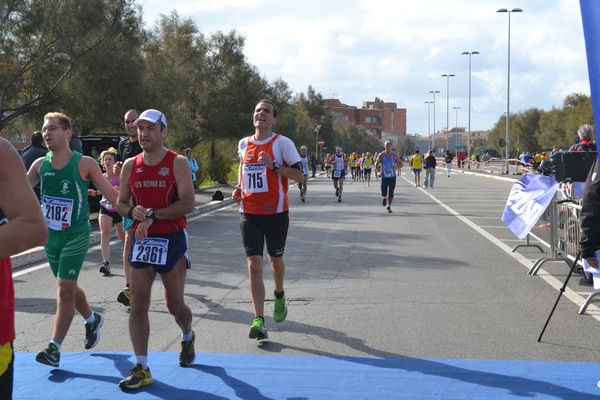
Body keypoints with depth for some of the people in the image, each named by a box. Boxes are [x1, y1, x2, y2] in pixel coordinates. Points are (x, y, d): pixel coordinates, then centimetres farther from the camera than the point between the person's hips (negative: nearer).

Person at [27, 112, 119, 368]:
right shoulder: (40, 165, 2)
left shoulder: (84, 164, -11)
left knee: (65, 289, -10)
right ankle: (92, 319, 45)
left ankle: (54, 348, -5)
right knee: (68, 287, 19)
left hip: (76, 235, -6)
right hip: (50, 235, 6)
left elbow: (111, 195, -8)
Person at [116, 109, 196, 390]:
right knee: (138, 303, -3)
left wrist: (152, 215, -21)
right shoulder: (130, 166, 7)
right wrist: (133, 212, -11)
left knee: (174, 304, 7)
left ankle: (188, 337, 41)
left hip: (172, 240, -3)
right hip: (141, 240, 4)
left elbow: (187, 204, -17)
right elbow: (121, 203, 12)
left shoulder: (178, 163, -7)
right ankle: (141, 369, 4)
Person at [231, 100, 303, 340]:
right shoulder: (244, 144, 8)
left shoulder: (282, 143, -6)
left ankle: (279, 296, 47)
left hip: (275, 212, -2)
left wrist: (274, 165, -21)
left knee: (275, 258, 17)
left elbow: (299, 175, -9)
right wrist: (239, 188, 10)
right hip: (249, 213, 2)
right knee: (254, 265, -8)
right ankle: (259, 320, -10)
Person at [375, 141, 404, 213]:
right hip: (384, 177, 0)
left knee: (391, 193, -1)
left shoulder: (395, 155, -5)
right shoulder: (381, 155, -5)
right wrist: (378, 172, -8)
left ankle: (389, 206, 17)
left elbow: (401, 164, 3)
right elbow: (376, 164, 7)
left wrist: (397, 167, -19)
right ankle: (384, 198, 34)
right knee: (383, 193, -3)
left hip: (392, 177, 0)